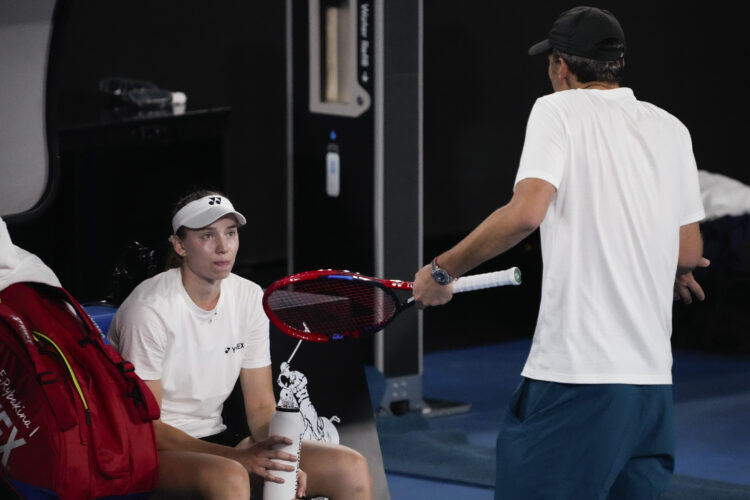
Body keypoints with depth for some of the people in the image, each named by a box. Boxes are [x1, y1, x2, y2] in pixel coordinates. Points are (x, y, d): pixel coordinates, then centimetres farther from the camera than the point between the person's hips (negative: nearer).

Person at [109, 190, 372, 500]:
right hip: (152, 451, -7)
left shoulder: (250, 298, 4)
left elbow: (261, 407, 6)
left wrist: (281, 460, -17)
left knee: (351, 467, -12)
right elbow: (145, 426, -17)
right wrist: (239, 456, -28)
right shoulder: (149, 309, -16)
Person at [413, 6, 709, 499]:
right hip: (653, 375, 6)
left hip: (577, 370, -6)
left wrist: (443, 269, -7)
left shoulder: (558, 110, -2)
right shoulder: (672, 129, 13)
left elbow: (526, 212, -17)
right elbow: (689, 251, 16)